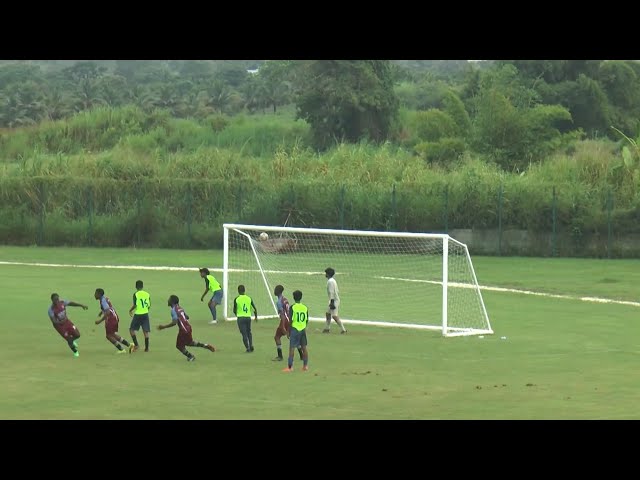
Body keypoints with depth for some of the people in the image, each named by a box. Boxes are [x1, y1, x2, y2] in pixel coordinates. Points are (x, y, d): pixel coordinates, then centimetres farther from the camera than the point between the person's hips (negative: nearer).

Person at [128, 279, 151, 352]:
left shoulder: (136, 294, -10)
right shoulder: (147, 294, 3)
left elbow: (135, 305, -14)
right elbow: (149, 305, 7)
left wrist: (130, 310, 4)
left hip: (138, 314, -4)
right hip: (145, 314, 4)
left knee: (132, 329, 9)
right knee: (146, 331, 6)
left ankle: (136, 345, -1)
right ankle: (146, 348, 5)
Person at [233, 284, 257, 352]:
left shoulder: (236, 299, -5)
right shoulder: (249, 298, 2)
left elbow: (234, 310, 0)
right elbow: (254, 309, 4)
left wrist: (236, 314, 24)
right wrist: (256, 317, 20)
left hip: (240, 318, -3)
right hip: (248, 317, 3)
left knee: (244, 333, 2)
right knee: (249, 332, 21)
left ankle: (248, 348, -4)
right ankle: (251, 345, 6)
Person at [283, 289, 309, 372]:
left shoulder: (292, 307, -10)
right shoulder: (305, 307, 3)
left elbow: (290, 321, -11)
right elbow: (307, 320, 7)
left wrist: (288, 332, -4)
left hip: (295, 329, -4)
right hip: (303, 329, 4)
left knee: (292, 348, -1)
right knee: (304, 348, 10)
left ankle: (290, 367, -3)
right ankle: (305, 365, 15)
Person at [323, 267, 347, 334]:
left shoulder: (330, 281, -17)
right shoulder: (333, 280, 14)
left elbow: (332, 292, -23)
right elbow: (337, 291, 19)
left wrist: (332, 302, -25)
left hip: (334, 300, -11)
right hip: (335, 300, 11)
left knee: (334, 316, -10)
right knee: (328, 313, 18)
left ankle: (343, 329, -10)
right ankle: (327, 328, 25)